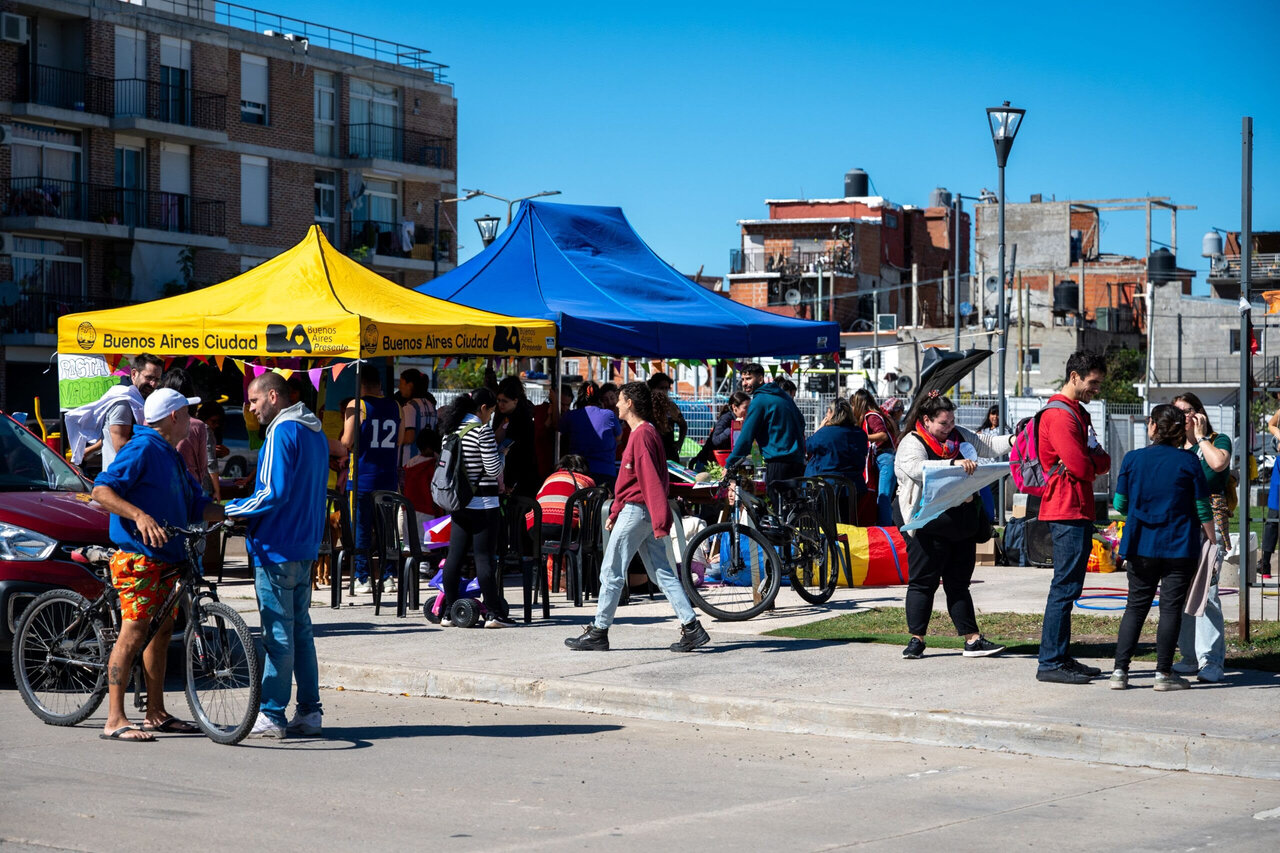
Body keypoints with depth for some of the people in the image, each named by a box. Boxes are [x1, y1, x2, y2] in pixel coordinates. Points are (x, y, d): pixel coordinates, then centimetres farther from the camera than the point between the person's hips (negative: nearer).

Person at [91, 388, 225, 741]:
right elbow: (101, 491, -22)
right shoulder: (142, 449, -12)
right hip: (137, 557, -10)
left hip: (165, 558, 10)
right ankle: (115, 720, -11)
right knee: (134, 633, -12)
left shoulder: (172, 456, 19)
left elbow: (196, 506, 19)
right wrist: (140, 516, -35)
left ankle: (156, 713, 21)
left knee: (162, 631, 13)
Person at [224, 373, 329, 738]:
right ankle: (309, 712, 14)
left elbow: (274, 493, -21)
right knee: (300, 629, 12)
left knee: (278, 633, -6)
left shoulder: (282, 433, -14)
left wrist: (231, 510, -8)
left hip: (276, 549, -9)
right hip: (305, 546, 9)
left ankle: (271, 715, -2)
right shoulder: (315, 433, 15)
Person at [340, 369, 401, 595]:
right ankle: (388, 576, 8)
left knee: (360, 529, 2)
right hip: (388, 477, 4)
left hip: (362, 477, -4)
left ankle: (362, 579, 2)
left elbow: (347, 441, -12)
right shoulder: (395, 407, 7)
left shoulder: (357, 405, -8)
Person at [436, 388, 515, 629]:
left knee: (455, 556, 9)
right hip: (483, 503, -7)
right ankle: (494, 613, 1)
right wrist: (501, 455, 7)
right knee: (485, 557, -4)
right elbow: (493, 468, -15)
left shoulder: (453, 430, 10)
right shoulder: (482, 430, -14)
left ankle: (449, 612, 11)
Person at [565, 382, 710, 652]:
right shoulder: (646, 432, 17)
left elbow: (652, 480, -22)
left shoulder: (642, 435, -15)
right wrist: (615, 511, 26)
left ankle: (598, 632, 6)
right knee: (662, 573, 6)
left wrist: (660, 522, -26)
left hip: (636, 511, -10)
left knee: (611, 573, -1)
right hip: (646, 513, 10)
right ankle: (692, 628, 1)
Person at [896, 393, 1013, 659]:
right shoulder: (911, 444, -8)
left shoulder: (958, 436, 13)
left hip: (962, 525, 7)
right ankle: (916, 639, 4)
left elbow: (986, 445, 23)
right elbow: (918, 468, -28)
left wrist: (1011, 441, 3)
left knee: (959, 582, 9)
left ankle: (973, 639, 8)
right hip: (930, 526, -7)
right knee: (923, 581, -2)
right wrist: (954, 464, -39)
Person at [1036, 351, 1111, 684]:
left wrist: (1095, 461, -6)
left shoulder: (1078, 413, 20)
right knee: (1065, 586, -10)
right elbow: (1081, 467, -21)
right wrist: (1100, 462, 0)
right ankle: (1050, 663, -9)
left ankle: (1062, 657, 17)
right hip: (1068, 510, -11)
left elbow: (1098, 461, 16)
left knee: (1069, 586, 12)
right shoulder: (1060, 416, -14)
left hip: (1079, 511, 11)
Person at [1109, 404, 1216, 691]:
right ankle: (1164, 673, 4)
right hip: (1180, 548, -2)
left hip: (1142, 546, 2)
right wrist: (1212, 543, 9)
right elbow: (1203, 509, -3)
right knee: (1171, 607, 3)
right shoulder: (1188, 461, -5)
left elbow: (1120, 504, 3)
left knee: (1136, 607, 9)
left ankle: (1120, 670, 5)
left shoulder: (1133, 459, -2)